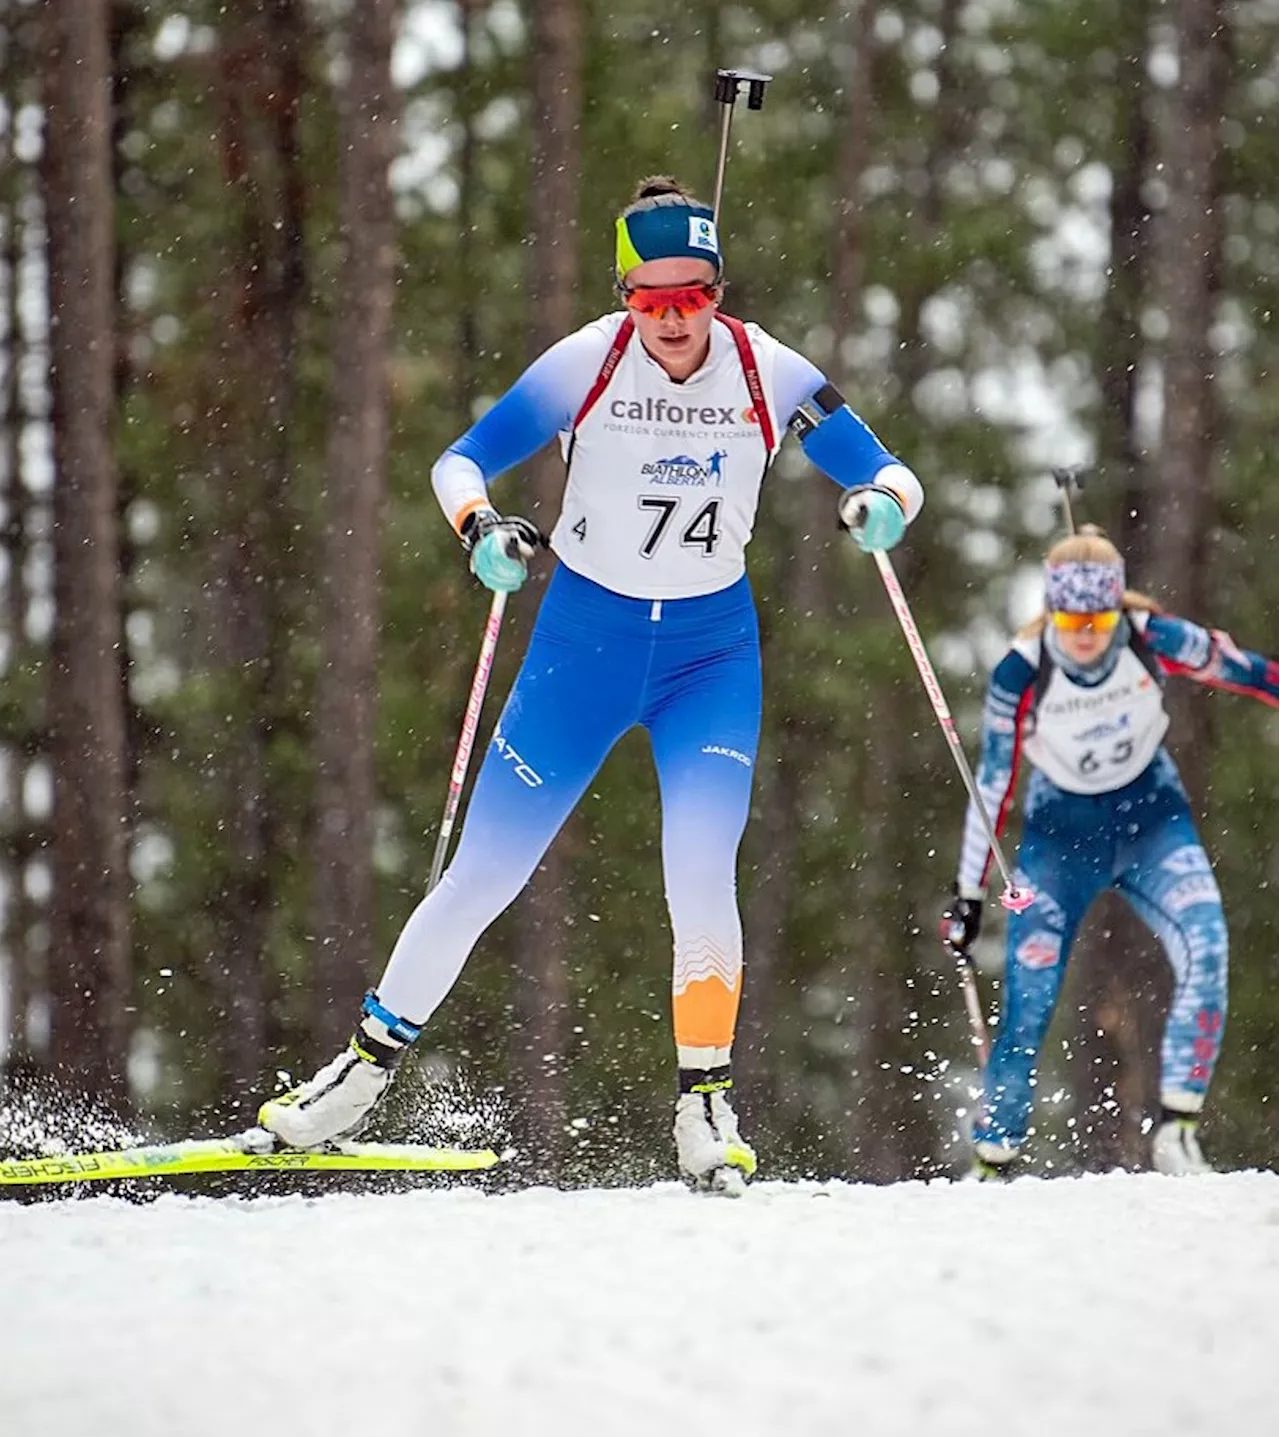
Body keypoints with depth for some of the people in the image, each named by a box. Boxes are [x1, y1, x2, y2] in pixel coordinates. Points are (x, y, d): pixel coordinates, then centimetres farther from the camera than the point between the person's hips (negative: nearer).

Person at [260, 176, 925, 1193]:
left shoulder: (770, 374, -12)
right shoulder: (586, 365, -15)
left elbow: (888, 475, -5)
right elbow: (461, 462, -8)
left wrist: (883, 502, -29)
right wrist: (480, 526, -30)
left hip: (713, 650, 0)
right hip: (585, 636, 0)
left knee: (701, 878, -18)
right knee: (484, 874, 2)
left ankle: (706, 1104, -3)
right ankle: (372, 1061, 19)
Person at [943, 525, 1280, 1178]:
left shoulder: (1153, 640, -20)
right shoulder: (1021, 675, -22)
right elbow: (992, 787, -11)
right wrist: (968, 896, -6)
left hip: (1150, 813, 1)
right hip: (1061, 831, -1)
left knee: (1205, 952, -24)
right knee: (1028, 1007, -10)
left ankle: (1177, 1130, -19)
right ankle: (991, 1163, 6)